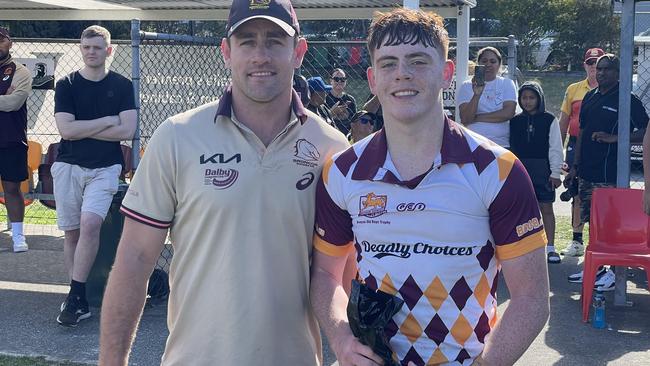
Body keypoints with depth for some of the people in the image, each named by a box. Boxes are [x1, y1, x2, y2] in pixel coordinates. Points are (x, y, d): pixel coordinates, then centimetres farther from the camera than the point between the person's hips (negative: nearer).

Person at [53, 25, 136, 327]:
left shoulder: (122, 86, 4)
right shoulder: (66, 85, 5)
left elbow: (127, 131, -7)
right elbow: (66, 129, -7)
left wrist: (82, 129, -8)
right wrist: (107, 121, -7)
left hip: (105, 168, -2)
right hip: (69, 166, 2)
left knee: (90, 224, -20)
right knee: (71, 232, 2)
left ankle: (75, 295, -12)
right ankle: (78, 300, 11)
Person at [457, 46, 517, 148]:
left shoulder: (507, 84, 9)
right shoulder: (467, 86, 5)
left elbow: (508, 113, -7)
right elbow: (465, 119, -8)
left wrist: (476, 118, -8)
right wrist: (477, 94, -22)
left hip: (501, 145, 1)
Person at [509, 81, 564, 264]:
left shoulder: (549, 120, -1)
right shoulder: (515, 121, 7)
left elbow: (555, 148, -2)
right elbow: (511, 147, 9)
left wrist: (555, 173, -6)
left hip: (543, 170, -3)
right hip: (520, 170, 3)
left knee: (546, 208, -1)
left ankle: (550, 248, 4)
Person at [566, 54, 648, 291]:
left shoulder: (627, 100, -6)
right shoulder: (590, 97, 14)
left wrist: (614, 138, -20)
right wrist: (575, 166, 17)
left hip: (610, 175, -7)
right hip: (587, 172, 7)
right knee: (592, 221, 12)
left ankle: (613, 273, 3)